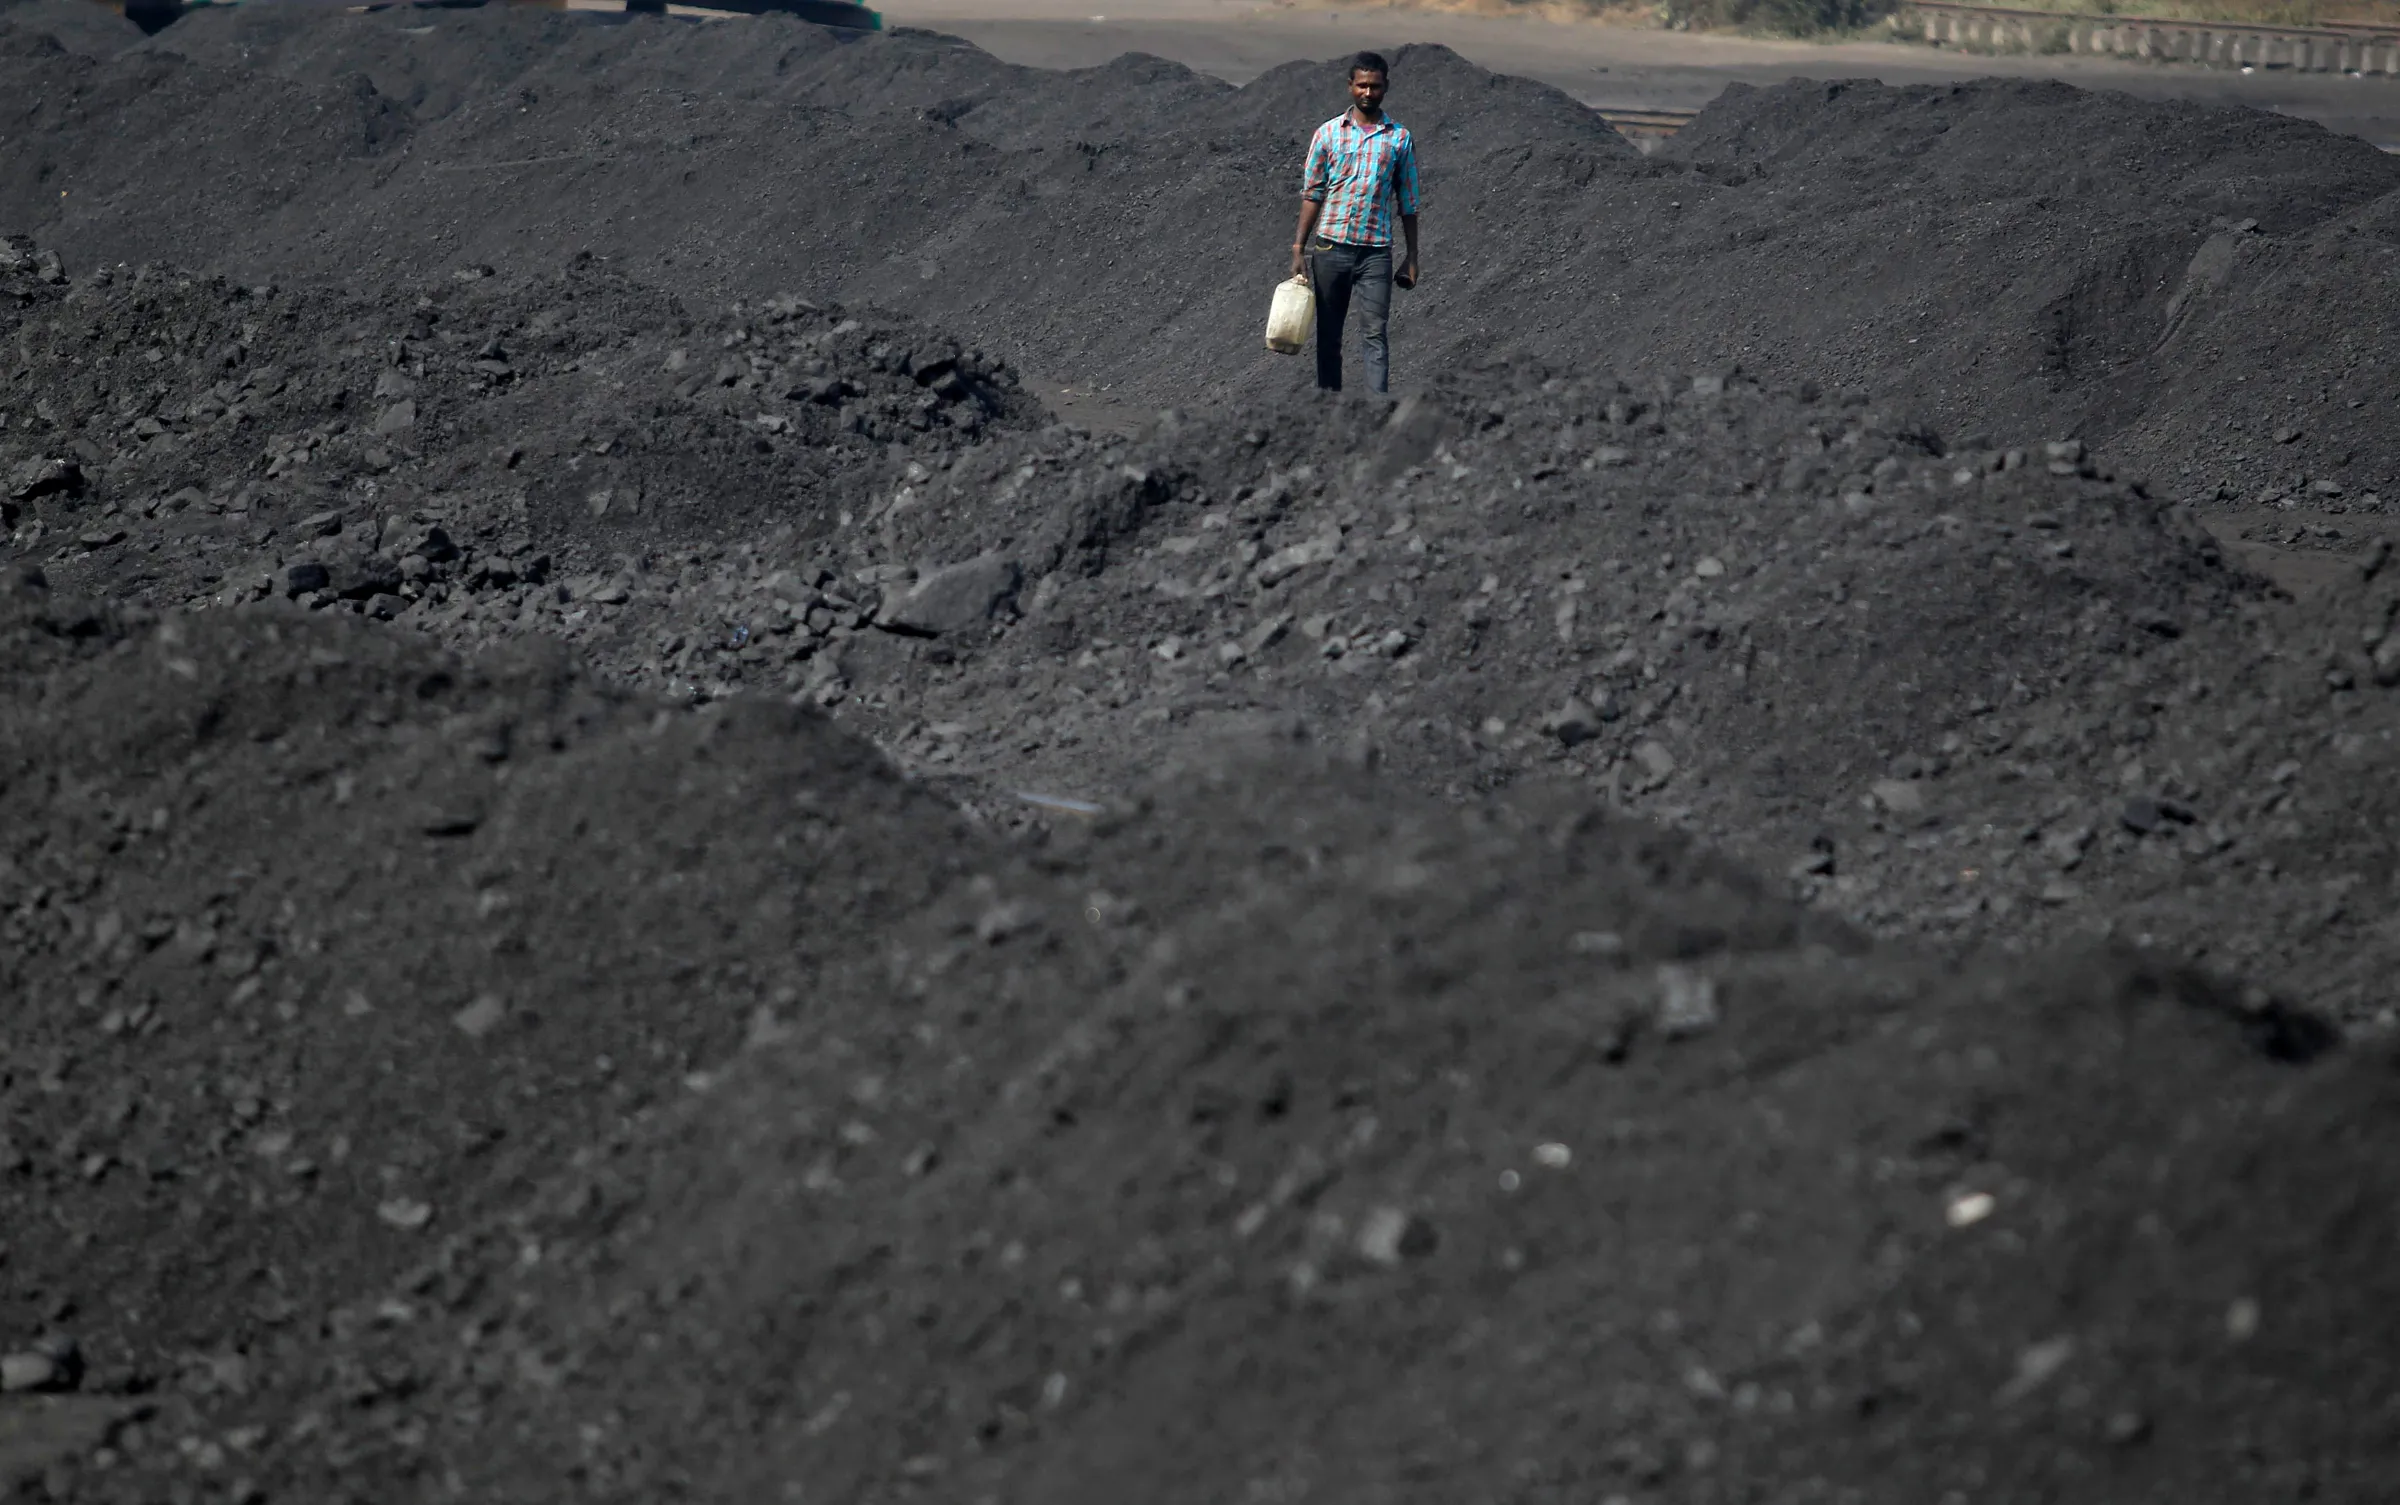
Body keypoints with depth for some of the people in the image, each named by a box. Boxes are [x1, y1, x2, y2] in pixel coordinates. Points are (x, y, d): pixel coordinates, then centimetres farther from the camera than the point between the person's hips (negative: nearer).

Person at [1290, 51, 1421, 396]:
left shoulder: (1400, 138, 6)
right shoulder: (1328, 133, 5)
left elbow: (1408, 203, 9)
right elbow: (1311, 195, 6)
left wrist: (1412, 257, 6)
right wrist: (1299, 250, 0)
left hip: (1375, 251, -1)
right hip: (1330, 247, 1)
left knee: (1376, 332, -7)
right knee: (1328, 336, 6)